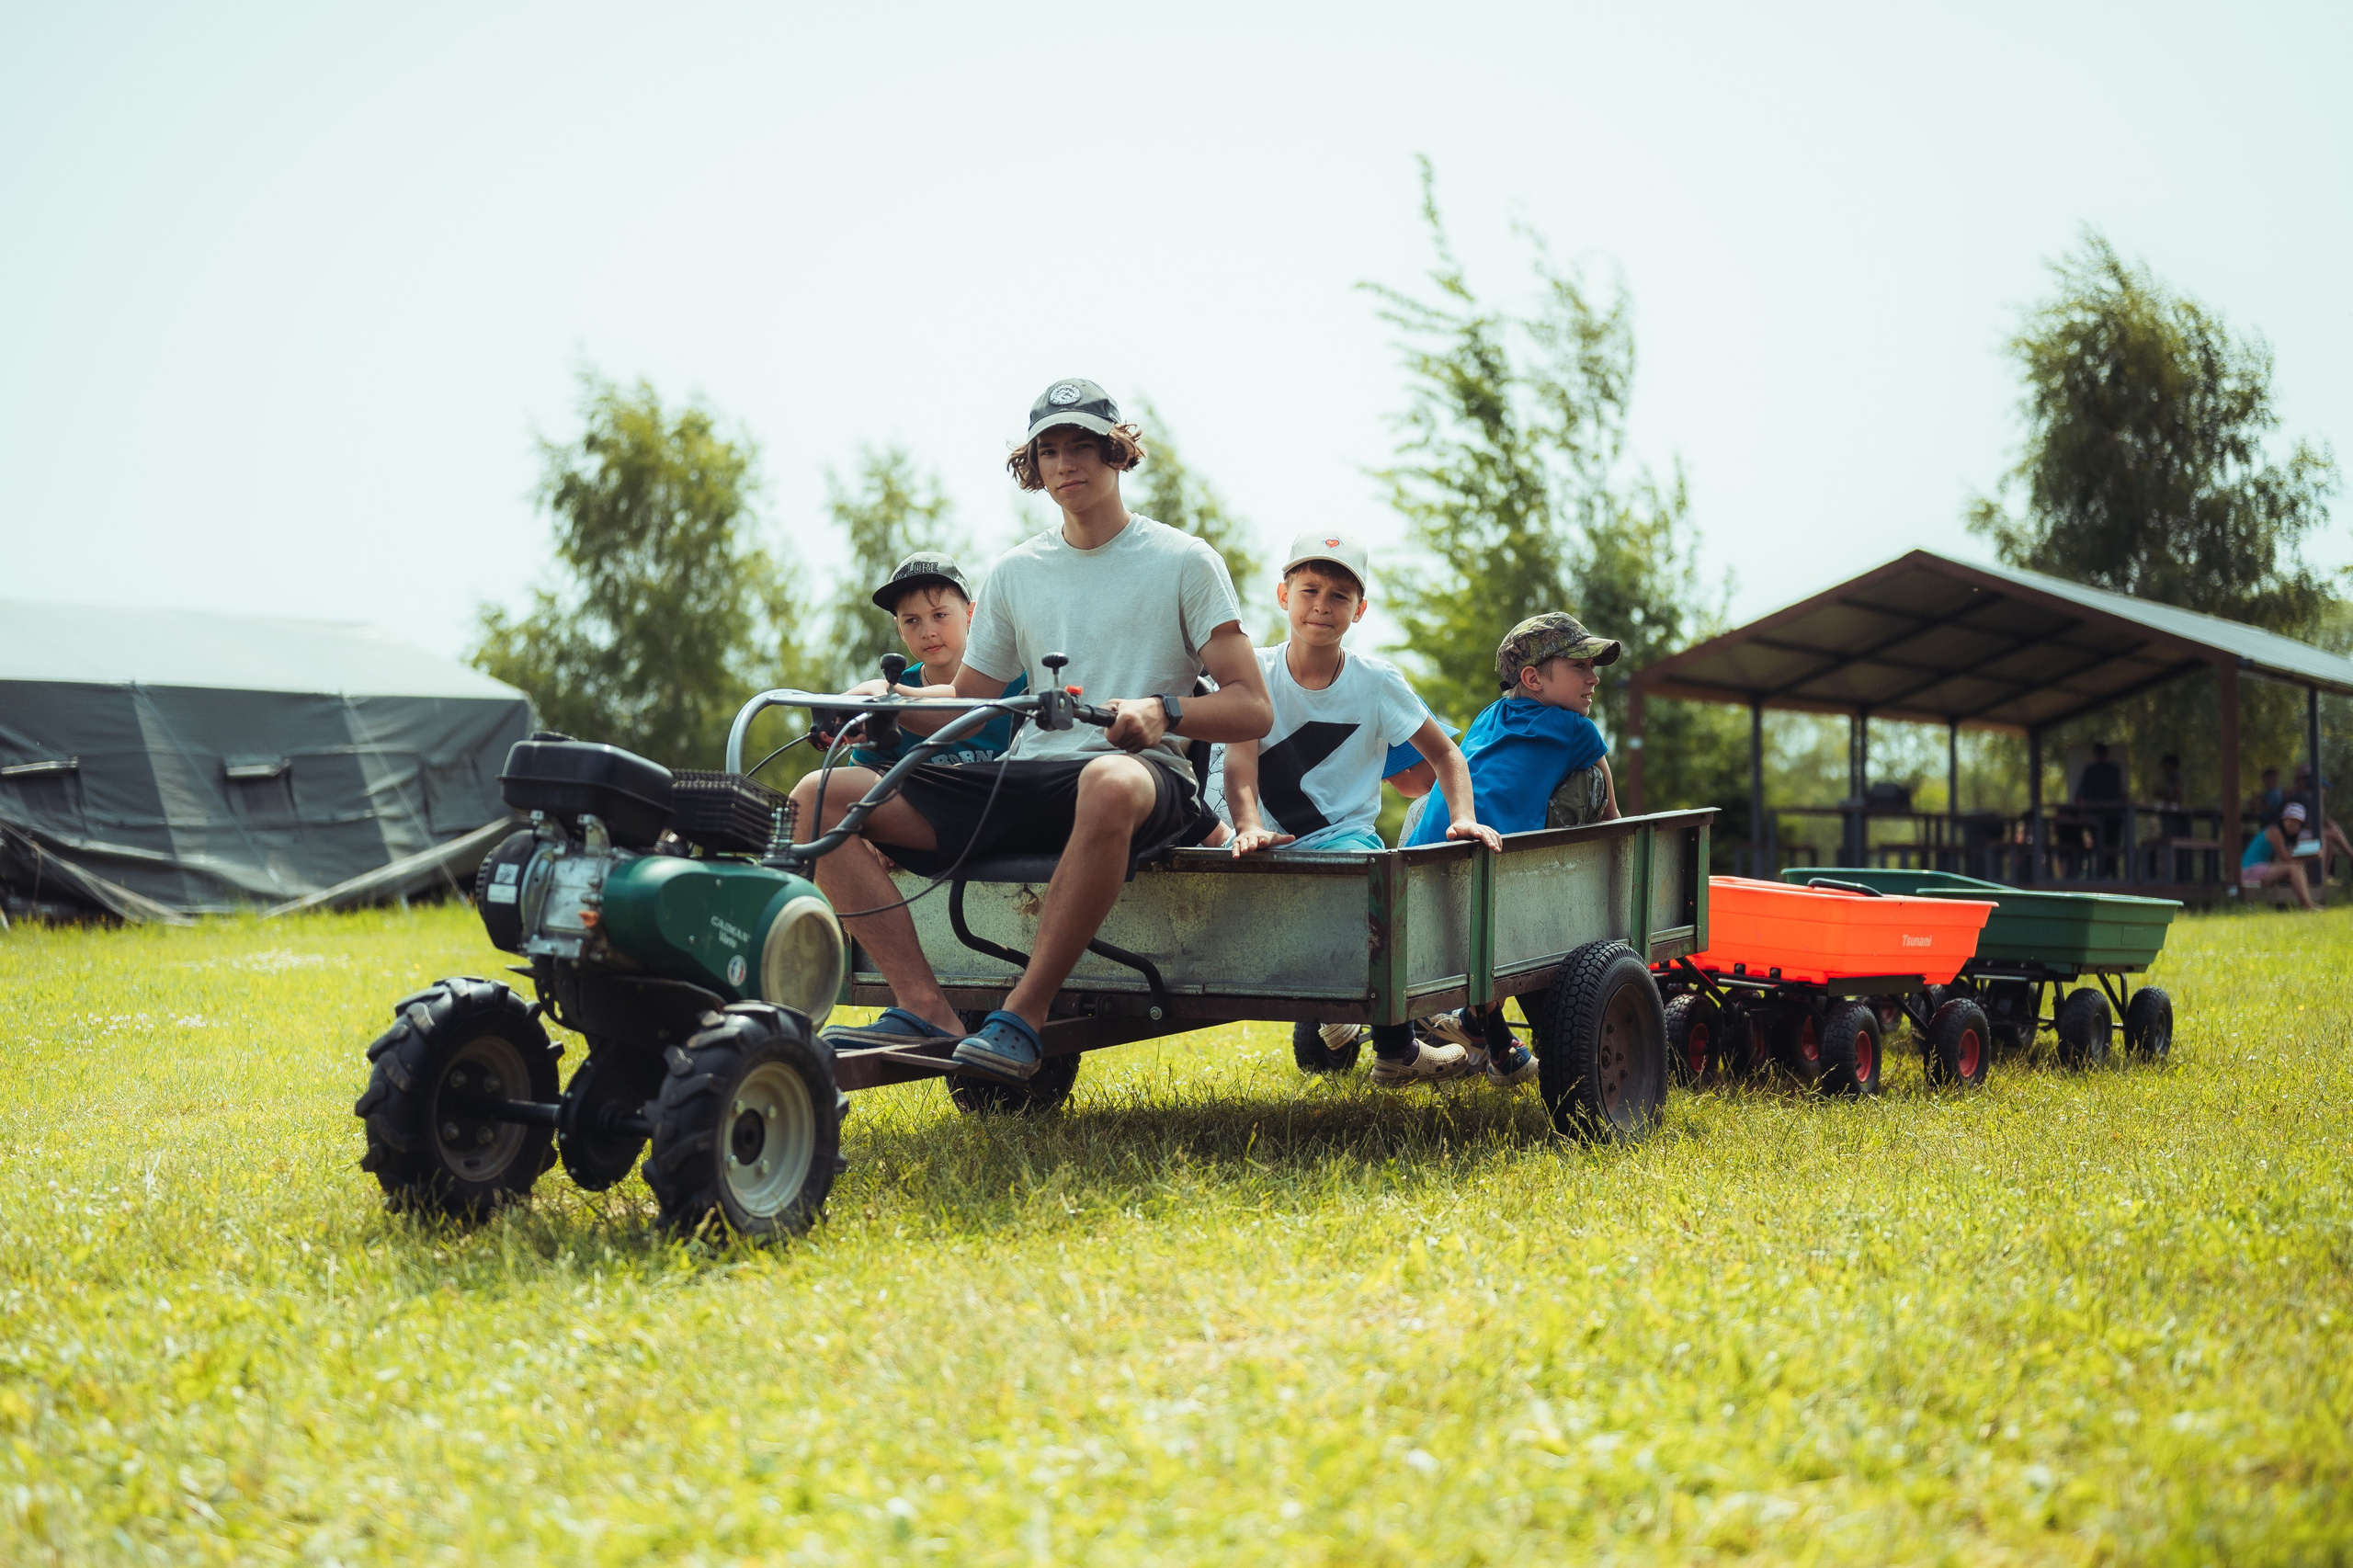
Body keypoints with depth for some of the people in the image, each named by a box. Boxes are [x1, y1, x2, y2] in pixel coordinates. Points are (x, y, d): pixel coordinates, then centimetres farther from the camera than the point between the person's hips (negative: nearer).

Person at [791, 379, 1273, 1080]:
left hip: (1147, 773, -5)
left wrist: (1163, 711, -20)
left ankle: (1023, 1015, -33)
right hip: (1025, 778, 5)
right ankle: (925, 1009, -25)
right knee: (821, 795, -13)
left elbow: (1252, 708, 0)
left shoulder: (1184, 561, 6)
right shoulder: (1015, 573, 19)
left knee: (1110, 783, -45)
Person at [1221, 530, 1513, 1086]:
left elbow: (1444, 755, 7)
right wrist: (1249, 826, -35)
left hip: (1348, 838, 2)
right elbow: (1240, 757, -16)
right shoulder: (1257, 672, -2)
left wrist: (1464, 818, -12)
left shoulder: (1376, 681, 1)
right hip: (1275, 849, -2)